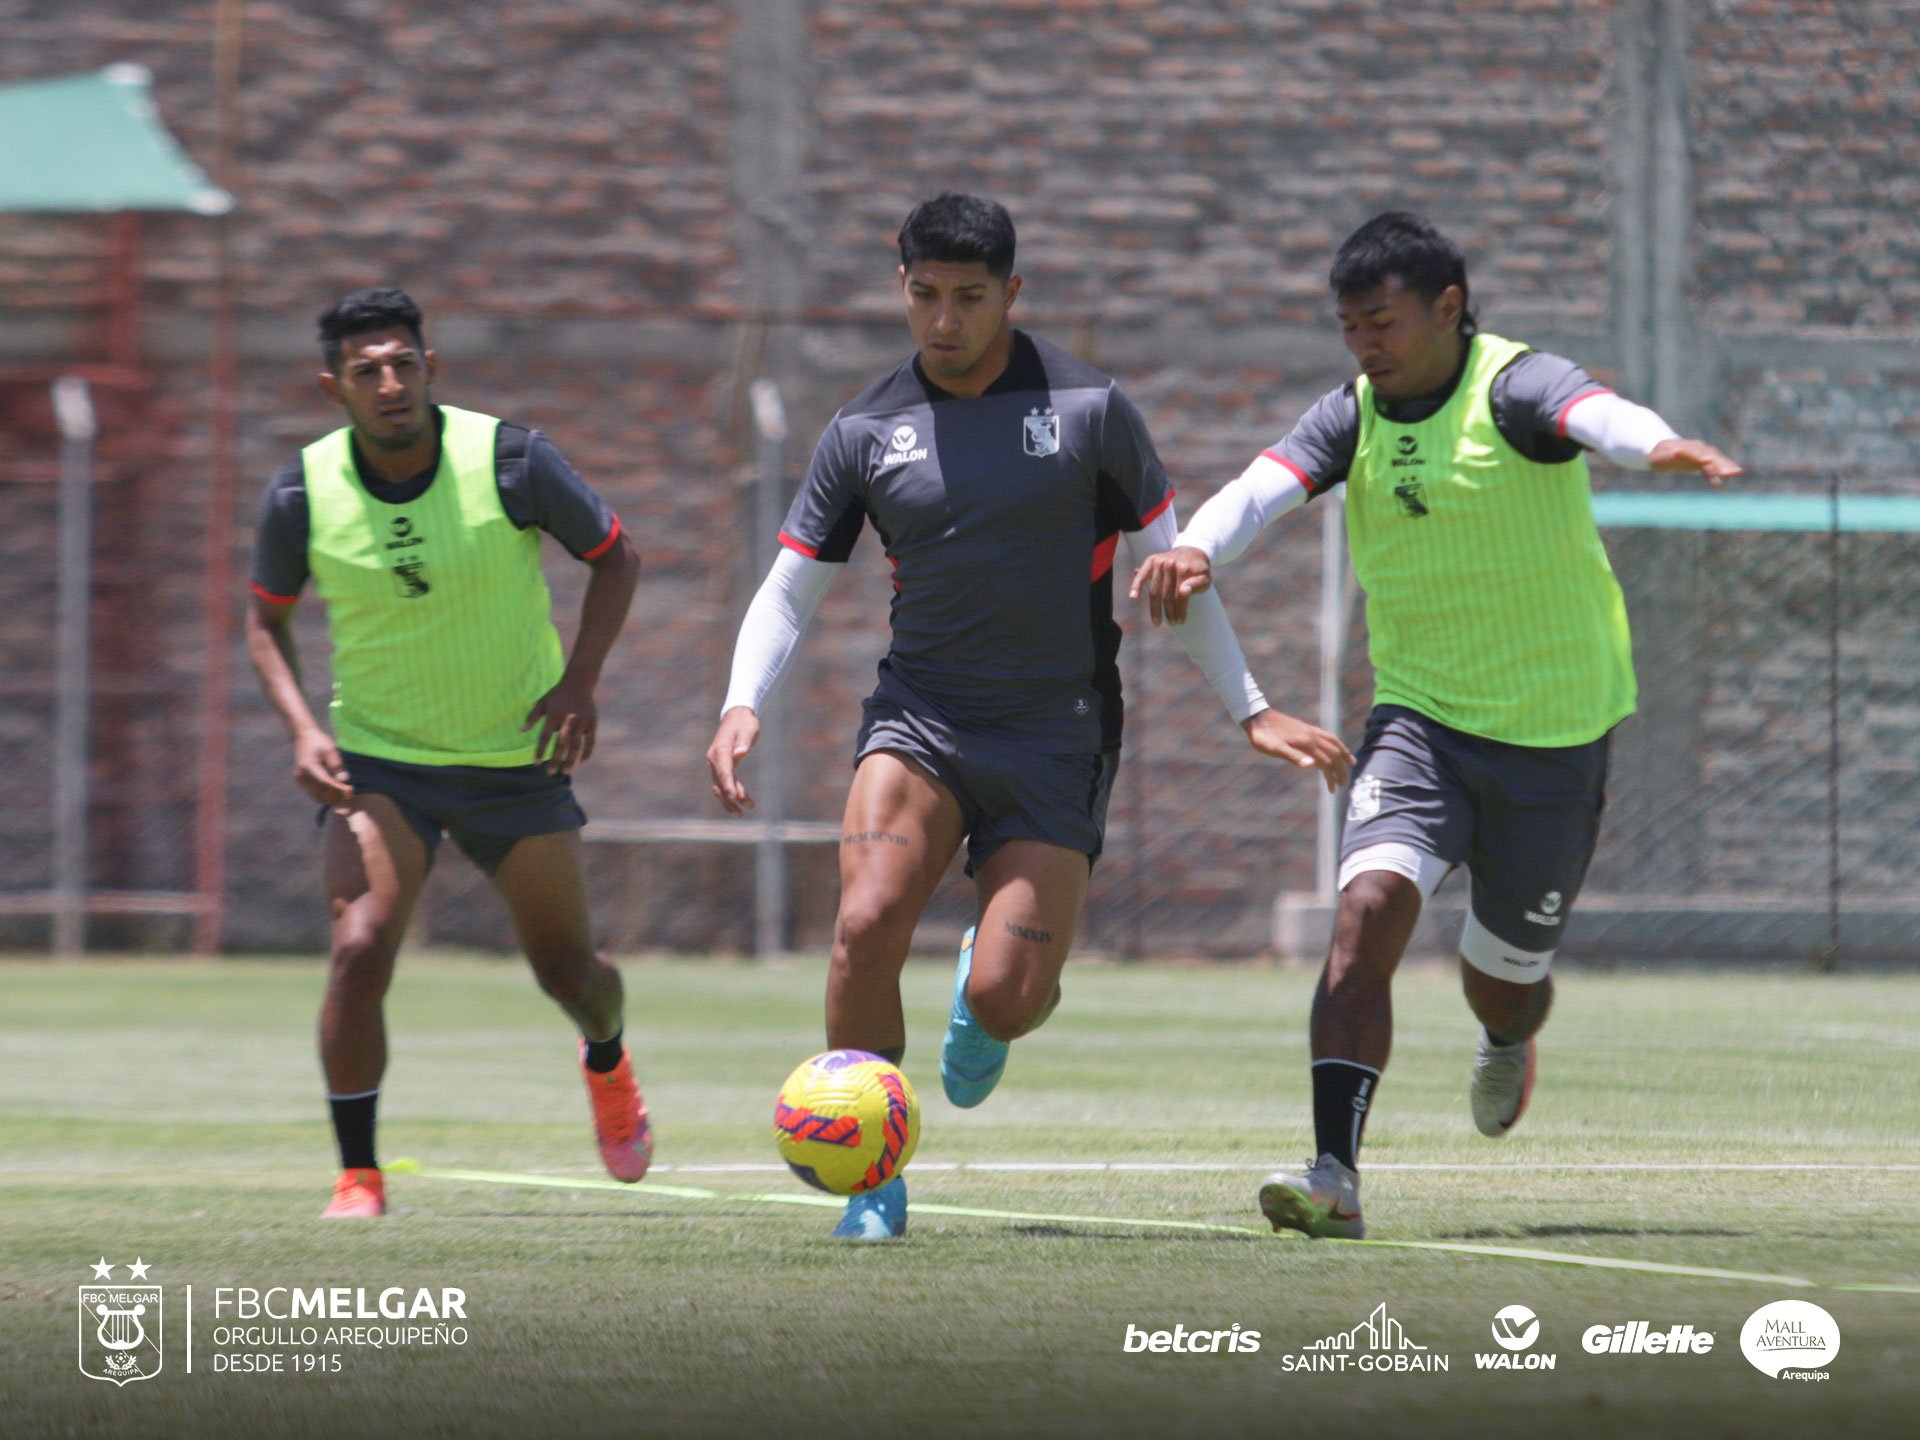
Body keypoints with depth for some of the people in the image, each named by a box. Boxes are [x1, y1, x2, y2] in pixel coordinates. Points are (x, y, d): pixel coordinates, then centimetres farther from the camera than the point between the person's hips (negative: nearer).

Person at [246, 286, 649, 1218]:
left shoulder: (509, 461, -16)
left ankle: (607, 1062, 49)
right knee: (359, 950, -22)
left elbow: (613, 558, -1)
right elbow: (267, 619, 5)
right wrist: (302, 730, -11)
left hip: (519, 758, 0)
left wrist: (579, 681, -14)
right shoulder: (303, 494, -12)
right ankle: (358, 1180, -10)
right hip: (378, 764, 0)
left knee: (565, 968, 11)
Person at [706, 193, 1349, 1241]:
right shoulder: (866, 433, 2)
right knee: (866, 928, -24)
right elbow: (788, 590, 7)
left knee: (1006, 997, -13)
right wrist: (743, 705, -11)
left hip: (1055, 741, -1)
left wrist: (1251, 710, 7)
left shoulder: (1087, 409, -2)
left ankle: (984, 1007, 28)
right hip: (918, 716, 1)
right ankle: (872, 1182, -10)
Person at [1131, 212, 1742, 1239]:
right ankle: (1335, 1174, -27)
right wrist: (1198, 547, -40)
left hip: (1555, 731, -3)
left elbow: (1589, 412, -36)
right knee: (1369, 907, -22)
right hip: (1420, 718, 3)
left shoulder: (1513, 386, -14)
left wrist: (1659, 446, -60)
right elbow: (1268, 483, -17)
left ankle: (1507, 1046, 51)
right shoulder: (1355, 417, 0)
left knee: (1504, 976, 12)